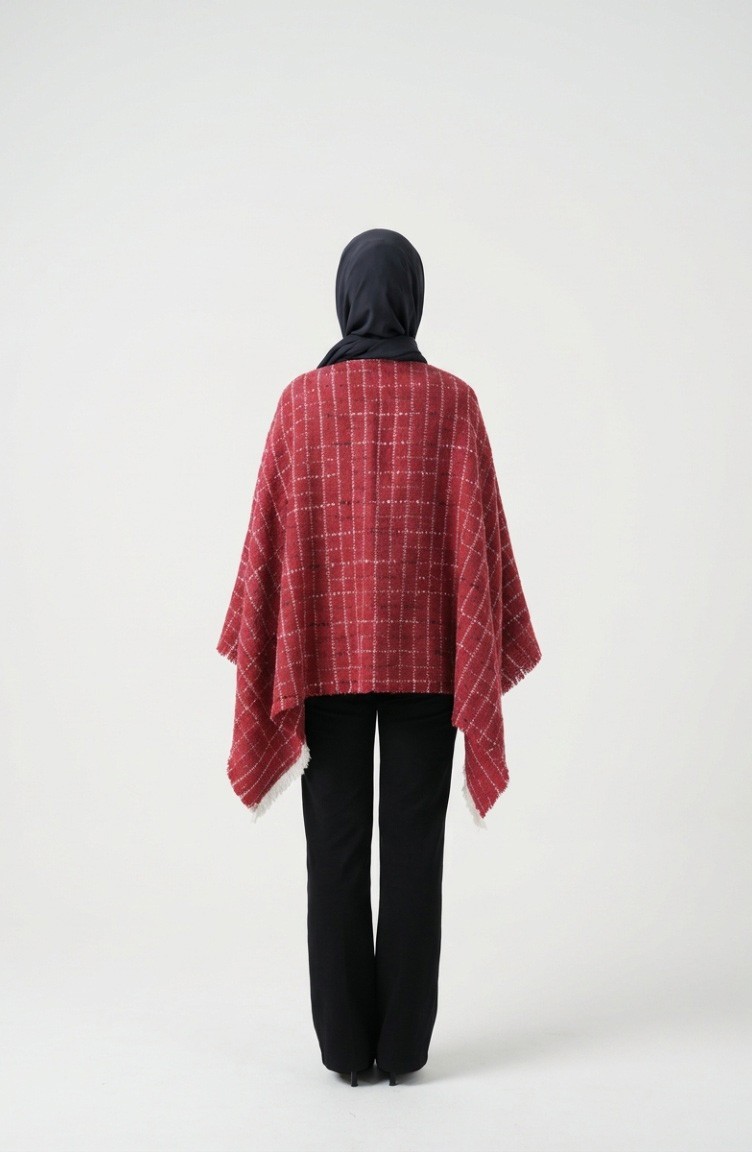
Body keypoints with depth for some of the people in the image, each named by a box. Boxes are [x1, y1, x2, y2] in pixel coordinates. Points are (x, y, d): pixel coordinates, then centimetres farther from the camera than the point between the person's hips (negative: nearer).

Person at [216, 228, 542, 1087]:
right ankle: (404, 1043, 11)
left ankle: (345, 1042, 11)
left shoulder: (302, 399, -2)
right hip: (424, 655, 0)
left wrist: (260, 655, 5)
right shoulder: (451, 400, -3)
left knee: (336, 846, 6)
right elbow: (478, 533, -5)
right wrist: (490, 656, 2)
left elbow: (270, 533, -3)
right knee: (413, 846, 5)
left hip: (326, 653, 0)